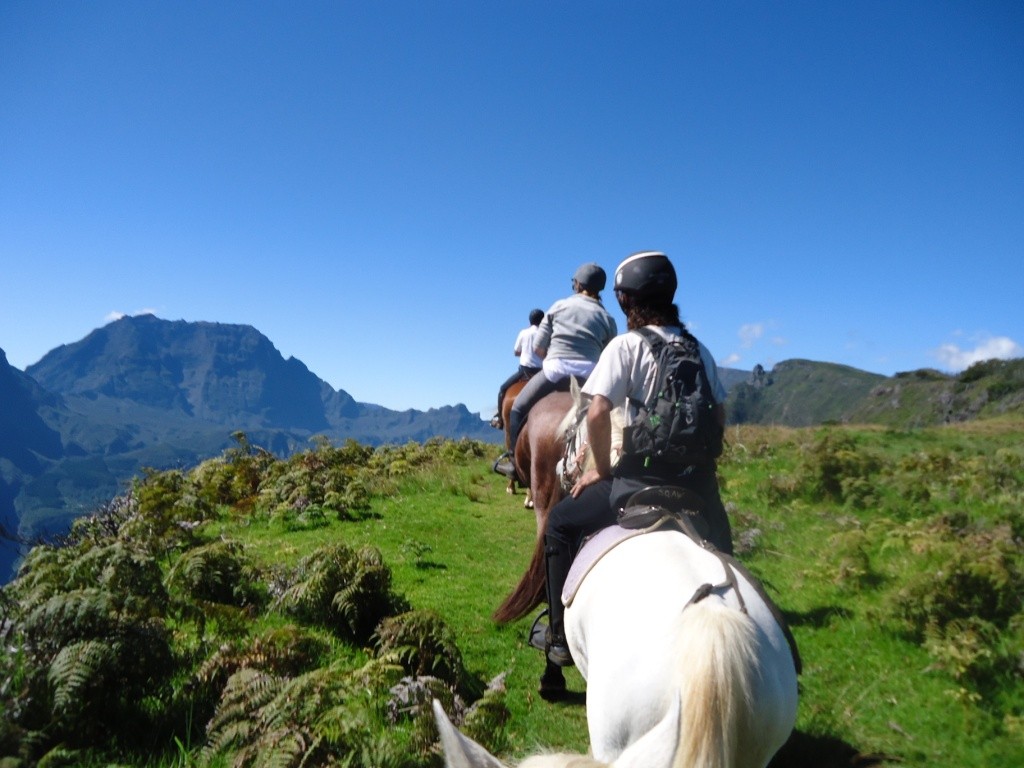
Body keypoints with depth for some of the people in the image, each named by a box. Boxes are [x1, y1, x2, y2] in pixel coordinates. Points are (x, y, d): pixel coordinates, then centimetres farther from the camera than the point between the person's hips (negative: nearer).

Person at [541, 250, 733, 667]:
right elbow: (719, 417, 14)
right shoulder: (700, 350, 9)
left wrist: (602, 469, -5)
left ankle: (561, 637, 12)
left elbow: (597, 414, -18)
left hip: (640, 479, -6)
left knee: (560, 523, 11)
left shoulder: (626, 345, -9)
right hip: (698, 482, 6)